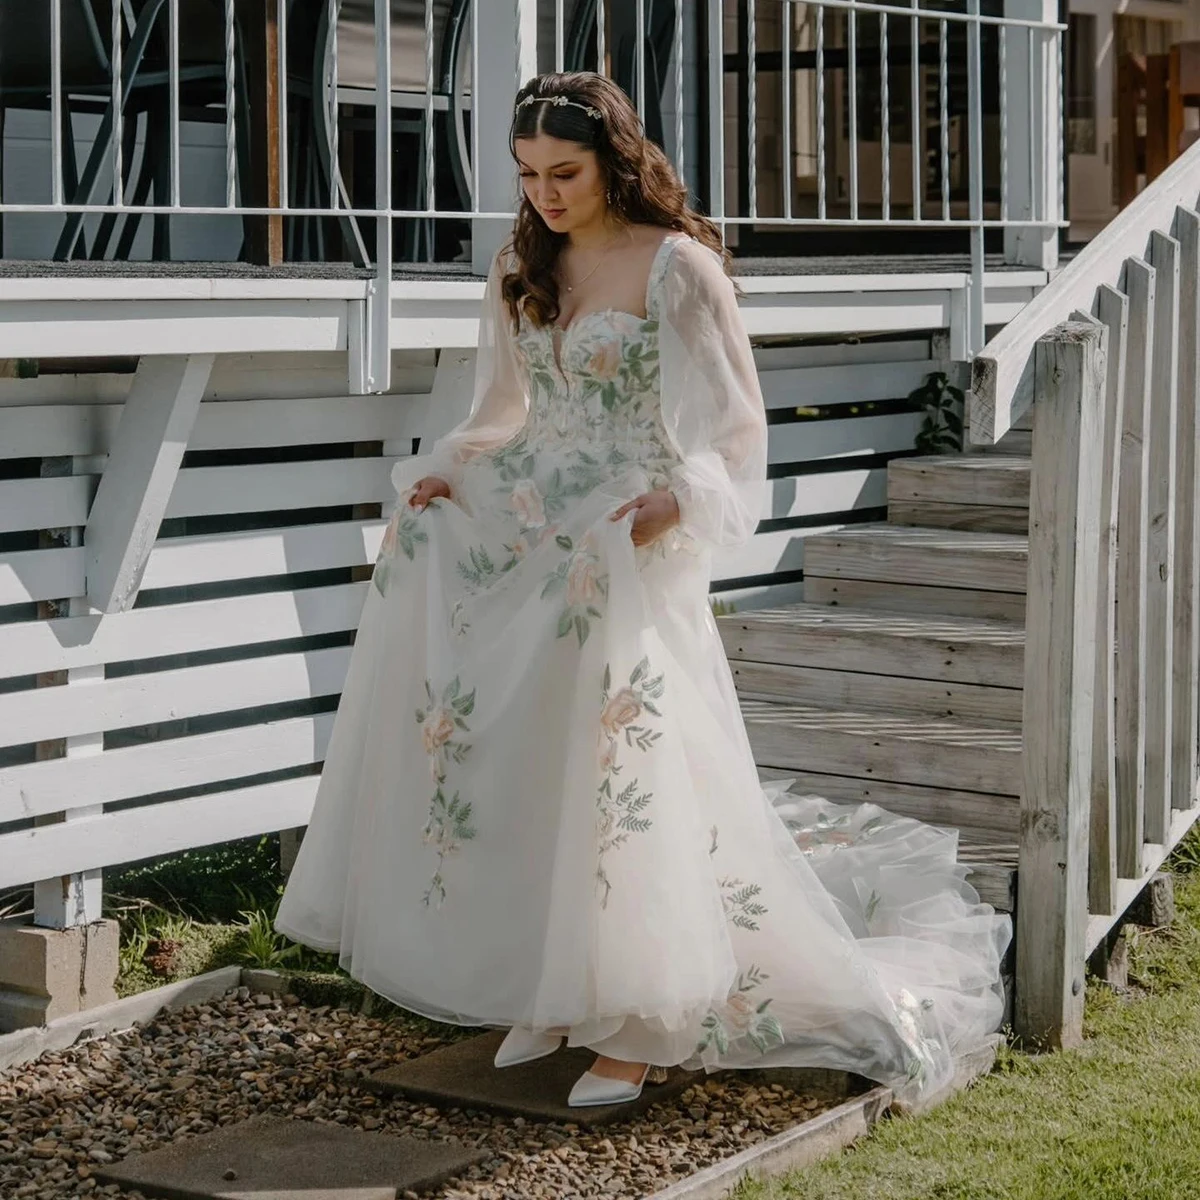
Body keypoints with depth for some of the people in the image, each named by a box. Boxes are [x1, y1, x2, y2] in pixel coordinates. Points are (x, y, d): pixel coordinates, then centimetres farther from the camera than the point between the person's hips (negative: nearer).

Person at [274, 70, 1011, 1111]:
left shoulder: (679, 266, -7)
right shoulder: (523, 270, 12)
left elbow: (735, 425, -10)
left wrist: (679, 499, -28)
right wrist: (444, 470, 5)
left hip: (627, 549, -6)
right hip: (523, 537, 6)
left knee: (618, 770, -11)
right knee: (505, 759, 1)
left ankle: (634, 1023, -1)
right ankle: (540, 990, 13)